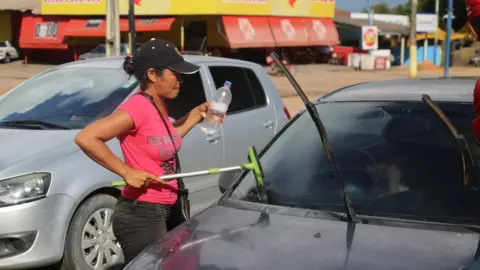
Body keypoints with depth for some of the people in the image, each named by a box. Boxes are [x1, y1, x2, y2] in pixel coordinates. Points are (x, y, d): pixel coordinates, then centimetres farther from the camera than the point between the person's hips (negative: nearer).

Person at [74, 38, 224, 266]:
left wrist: (196, 115, 14)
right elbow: (85, 138, -27)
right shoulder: (138, 107, -20)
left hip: (160, 212, 9)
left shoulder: (158, 106, 7)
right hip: (141, 215, -9)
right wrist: (127, 172, -24)